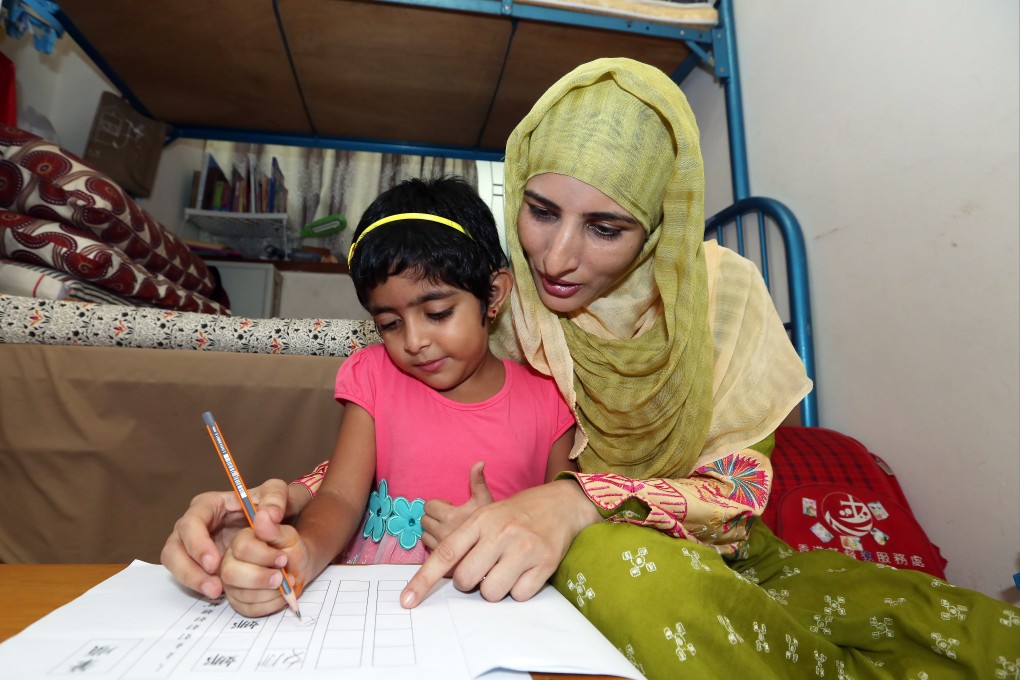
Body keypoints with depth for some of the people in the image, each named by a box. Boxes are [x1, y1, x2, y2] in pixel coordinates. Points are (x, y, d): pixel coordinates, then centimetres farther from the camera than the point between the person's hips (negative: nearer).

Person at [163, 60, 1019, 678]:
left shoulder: (718, 291, -10)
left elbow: (738, 494, -14)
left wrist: (578, 501, -34)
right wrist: (284, 495, -26)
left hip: (722, 557, 0)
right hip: (568, 562, 1)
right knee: (619, 561, -35)